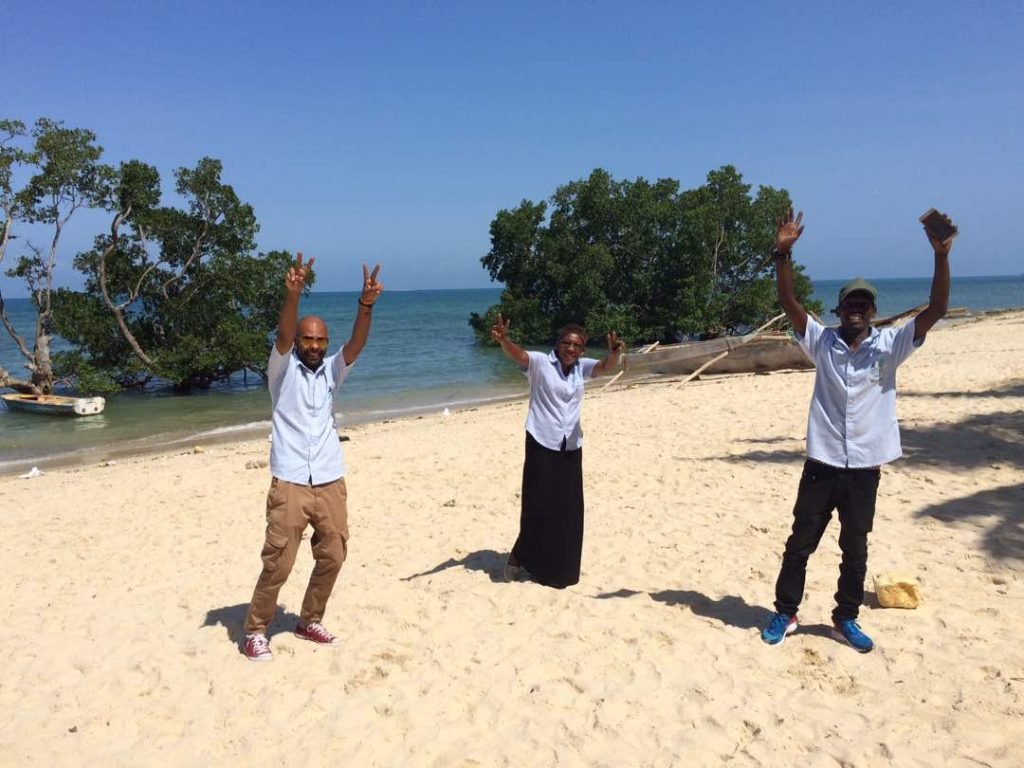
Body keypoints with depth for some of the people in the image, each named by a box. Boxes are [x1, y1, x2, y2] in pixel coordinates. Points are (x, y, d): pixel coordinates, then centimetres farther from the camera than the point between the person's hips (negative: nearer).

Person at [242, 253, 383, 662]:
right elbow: (283, 335, -20)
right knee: (278, 562, -1)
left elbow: (357, 343, -9)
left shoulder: (331, 370, 9)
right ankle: (256, 630, 18)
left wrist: (366, 305, -28)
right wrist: (292, 295, -39)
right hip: (290, 484, -4)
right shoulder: (283, 368, 0)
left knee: (332, 557, 11)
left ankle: (310, 621, 31)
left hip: (331, 483, 4)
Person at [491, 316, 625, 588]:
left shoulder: (582, 367, 8)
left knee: (568, 509, 10)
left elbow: (606, 367, -10)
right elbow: (517, 354, -25)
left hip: (571, 448, 5)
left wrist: (615, 353, -34)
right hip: (542, 445, -5)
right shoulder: (540, 363, -6)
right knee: (538, 504, -4)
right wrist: (502, 339, -48)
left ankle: (561, 568, 26)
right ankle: (521, 558, 17)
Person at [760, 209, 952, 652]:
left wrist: (941, 256, -21)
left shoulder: (889, 345, -1)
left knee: (855, 549, 14)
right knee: (800, 542, 9)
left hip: (865, 467, 1)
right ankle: (785, 614, 25)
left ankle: (845, 619, 32)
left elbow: (935, 311, -10)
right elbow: (788, 303, -11)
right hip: (822, 462, -1)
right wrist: (783, 253, -22)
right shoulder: (822, 342, -1)